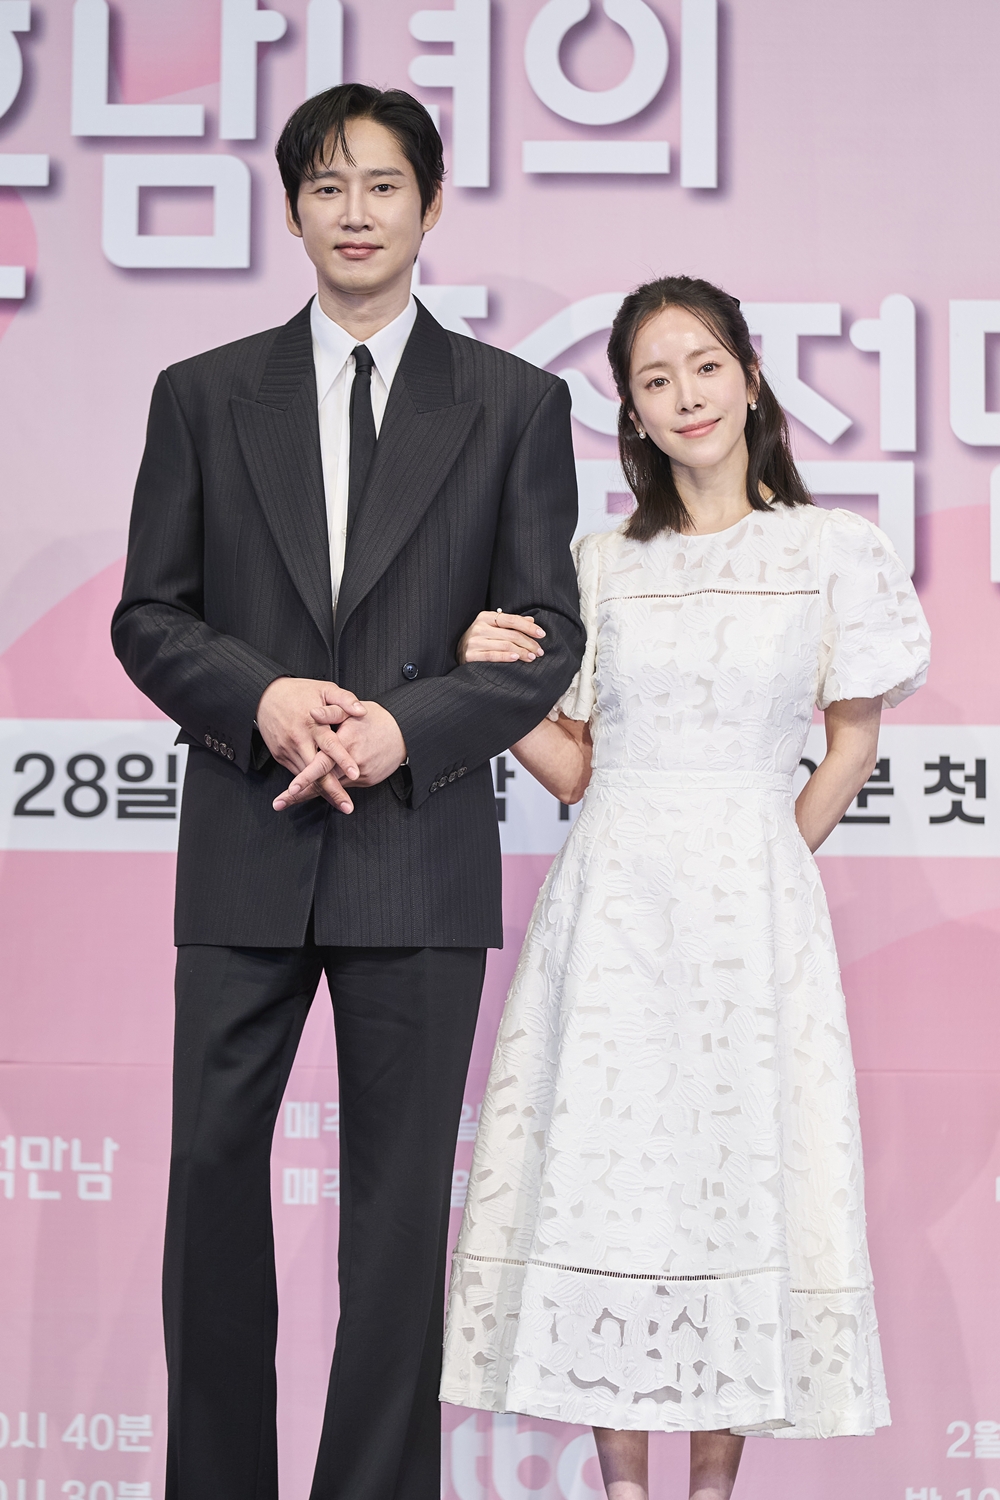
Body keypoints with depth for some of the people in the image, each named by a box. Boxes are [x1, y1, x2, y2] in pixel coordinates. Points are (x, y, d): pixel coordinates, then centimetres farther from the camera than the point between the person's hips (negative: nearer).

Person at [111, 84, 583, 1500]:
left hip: (422, 848, -1)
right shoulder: (204, 396, 9)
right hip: (246, 848, 1)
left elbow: (549, 632, 3)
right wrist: (259, 701, -13)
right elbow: (150, 615, 7)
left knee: (400, 1195, 5)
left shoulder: (515, 403, 6)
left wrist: (405, 727, -13)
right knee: (213, 1168, 4)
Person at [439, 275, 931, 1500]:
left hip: (750, 903, -2)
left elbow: (852, 743, 8)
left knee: (739, 1169, 0)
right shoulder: (602, 565, 8)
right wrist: (498, 681, -7)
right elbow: (571, 766, 8)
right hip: (611, 900, 2)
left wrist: (766, 864, 4)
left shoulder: (832, 551, 2)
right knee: (605, 1172, 1)